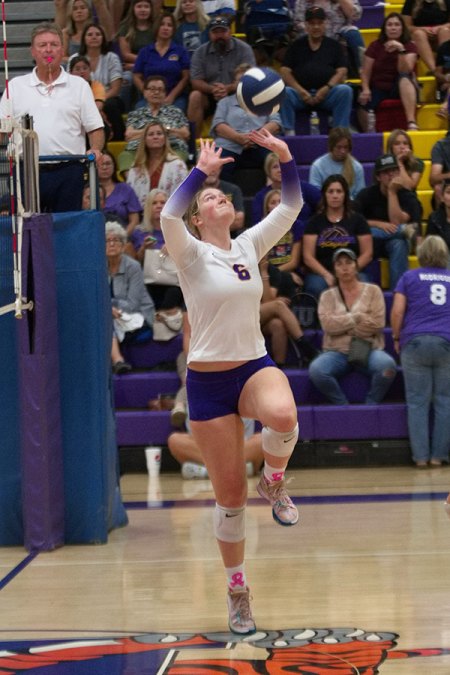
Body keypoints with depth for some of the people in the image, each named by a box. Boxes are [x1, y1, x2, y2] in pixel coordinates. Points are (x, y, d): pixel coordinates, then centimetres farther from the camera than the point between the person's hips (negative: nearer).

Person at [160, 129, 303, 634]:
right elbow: (169, 216, -24)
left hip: (256, 366, 2)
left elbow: (291, 207, 7)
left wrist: (285, 156, -5)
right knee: (229, 494, 2)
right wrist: (203, 168, -20)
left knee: (282, 416, -37)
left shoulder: (249, 246, 9)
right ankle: (237, 591, 19)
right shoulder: (192, 254, -4)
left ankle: (273, 482, -4)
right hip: (208, 381, -2)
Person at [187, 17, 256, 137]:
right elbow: (195, 82, -5)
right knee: (195, 96, -28)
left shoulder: (244, 49, -4)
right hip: (209, 97, 2)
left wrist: (228, 88, -32)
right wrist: (212, 89, -28)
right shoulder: (200, 52, 2)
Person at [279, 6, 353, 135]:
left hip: (327, 94, 0)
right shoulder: (296, 45, 17)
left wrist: (327, 88, -12)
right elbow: (285, 71, 7)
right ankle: (289, 133, -31)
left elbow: (341, 71, 7)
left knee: (345, 90, -30)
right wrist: (300, 91, -10)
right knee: (285, 93, -31)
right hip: (301, 93, 0)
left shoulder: (334, 45, 17)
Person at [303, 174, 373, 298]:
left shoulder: (357, 220, 14)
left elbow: (367, 254, 8)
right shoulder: (315, 221, 14)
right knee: (317, 287, -36)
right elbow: (308, 256, 6)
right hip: (320, 274, 0)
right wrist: (326, 275, -11)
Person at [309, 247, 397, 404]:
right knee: (316, 370, -32)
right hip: (337, 352, 1)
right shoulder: (328, 296, 13)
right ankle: (342, 406, -12)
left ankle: (371, 405, -11)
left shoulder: (372, 291, 10)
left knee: (387, 365, -34)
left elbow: (377, 324, -4)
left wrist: (342, 325, -3)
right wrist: (357, 317, -9)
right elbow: (328, 324, -5)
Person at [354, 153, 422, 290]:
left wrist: (392, 192, -21)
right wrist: (379, 224, -22)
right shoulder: (367, 194, -4)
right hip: (372, 242, 0)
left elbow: (396, 222, -21)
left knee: (398, 243, -37)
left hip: (394, 241, 0)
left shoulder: (407, 196, -5)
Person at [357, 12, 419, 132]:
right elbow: (365, 72, -1)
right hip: (378, 89, 1)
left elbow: (405, 71, -15)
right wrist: (365, 89, -20)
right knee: (362, 101, -32)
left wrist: (401, 50, -28)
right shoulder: (375, 46, 5)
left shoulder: (410, 47, 2)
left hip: (401, 90, -1)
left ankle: (412, 123, -49)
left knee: (405, 78, -37)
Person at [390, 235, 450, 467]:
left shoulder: (409, 277, 11)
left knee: (418, 402, 1)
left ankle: (420, 455, -2)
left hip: (415, 341, -1)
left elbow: (397, 311, 2)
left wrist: (396, 337, 14)